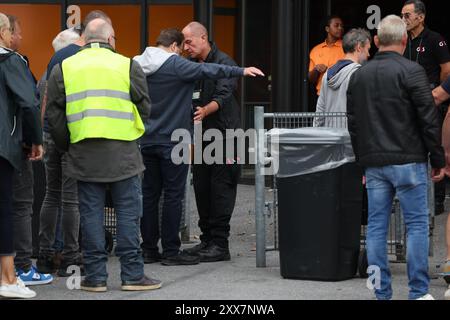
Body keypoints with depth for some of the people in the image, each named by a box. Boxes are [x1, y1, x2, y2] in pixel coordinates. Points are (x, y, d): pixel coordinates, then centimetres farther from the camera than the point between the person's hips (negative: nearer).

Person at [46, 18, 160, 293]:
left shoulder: (64, 69, 7)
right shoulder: (128, 66, 1)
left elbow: (54, 115, 8)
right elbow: (144, 108, 5)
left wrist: (66, 146, 18)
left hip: (83, 154, 2)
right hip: (122, 152, -2)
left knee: (91, 213, 6)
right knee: (128, 213, 4)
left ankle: (95, 277, 7)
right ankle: (133, 275, 4)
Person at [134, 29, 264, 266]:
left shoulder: (139, 66, 10)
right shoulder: (174, 64, -12)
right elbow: (206, 71, -20)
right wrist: (242, 71, -18)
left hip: (147, 140, 7)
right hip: (172, 140, -7)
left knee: (149, 193, 10)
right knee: (173, 195, -3)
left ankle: (149, 249, 11)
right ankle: (171, 251, -2)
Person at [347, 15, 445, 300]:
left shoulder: (359, 76, 11)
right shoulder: (411, 71, -8)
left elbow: (353, 124, 16)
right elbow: (429, 119, -9)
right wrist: (438, 160, -2)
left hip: (374, 164, 5)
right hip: (408, 160, -5)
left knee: (376, 226, 7)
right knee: (417, 224, 1)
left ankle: (382, 293, 8)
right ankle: (419, 292, 0)